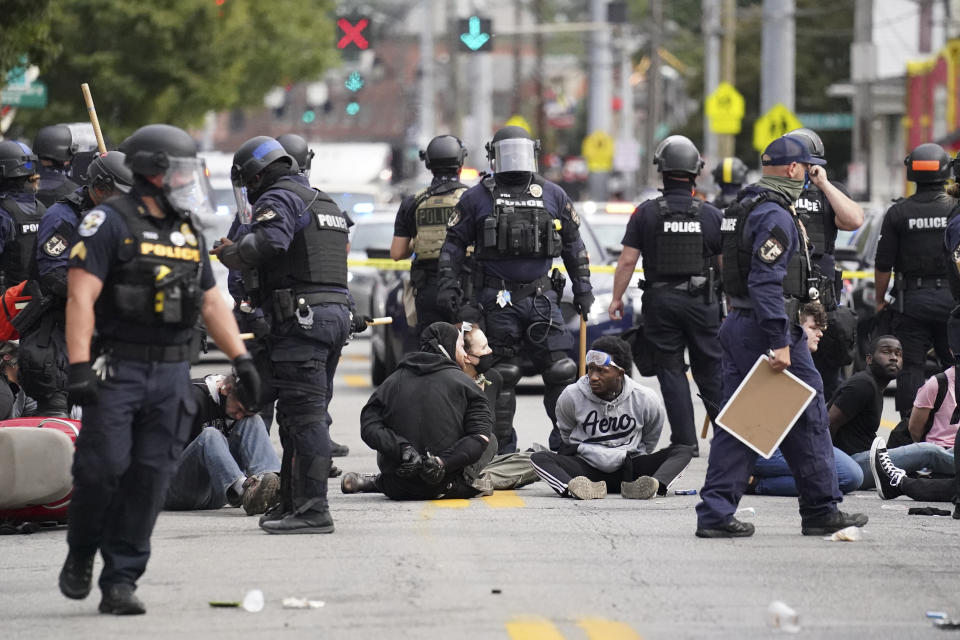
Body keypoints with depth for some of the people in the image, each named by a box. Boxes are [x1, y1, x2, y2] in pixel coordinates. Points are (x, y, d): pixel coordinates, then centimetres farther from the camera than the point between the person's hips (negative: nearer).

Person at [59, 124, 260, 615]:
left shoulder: (188, 231, 16)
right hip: (116, 369, -6)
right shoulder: (110, 222, -6)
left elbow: (211, 301, 23)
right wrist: (78, 366, -22)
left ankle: (120, 582, 5)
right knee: (103, 467, -10)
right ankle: (81, 555, 15)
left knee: (149, 481, 1)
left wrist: (241, 359, 14)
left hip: (171, 372, 6)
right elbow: (81, 295, -14)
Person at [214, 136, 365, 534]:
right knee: (304, 414, 15)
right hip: (337, 309, 10)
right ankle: (293, 502, 20)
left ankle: (313, 510, -15)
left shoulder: (279, 199, -6)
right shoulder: (324, 202, 25)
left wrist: (231, 254, -9)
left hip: (301, 318, -10)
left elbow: (270, 240, -25)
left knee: (304, 414, -11)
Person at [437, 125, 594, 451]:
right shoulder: (477, 198, 5)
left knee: (560, 370, -3)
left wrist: (583, 287, 15)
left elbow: (573, 244, 19)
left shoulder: (553, 195, 12)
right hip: (497, 300, -2)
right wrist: (448, 286, -3)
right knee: (502, 375, -1)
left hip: (541, 297, 2)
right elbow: (454, 244, 7)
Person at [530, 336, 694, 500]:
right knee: (539, 457, -26)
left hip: (628, 469, 1)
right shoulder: (571, 396, -4)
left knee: (684, 451, -20)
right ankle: (582, 489, -57)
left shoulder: (645, 399, -3)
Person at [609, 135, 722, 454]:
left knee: (671, 371, 5)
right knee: (710, 371, 9)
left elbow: (627, 260, -5)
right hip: (702, 302, 1)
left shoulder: (646, 213, -5)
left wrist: (617, 297, 6)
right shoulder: (711, 215, -2)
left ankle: (686, 440, 2)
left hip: (660, 300, -1)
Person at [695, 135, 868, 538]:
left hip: (737, 324, 9)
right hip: (768, 328, -9)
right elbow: (766, 284, -24)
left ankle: (715, 514, 2)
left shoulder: (743, 209, 15)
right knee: (808, 419, 3)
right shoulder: (775, 215, -16)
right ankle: (822, 511, 10)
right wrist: (780, 344, -25)